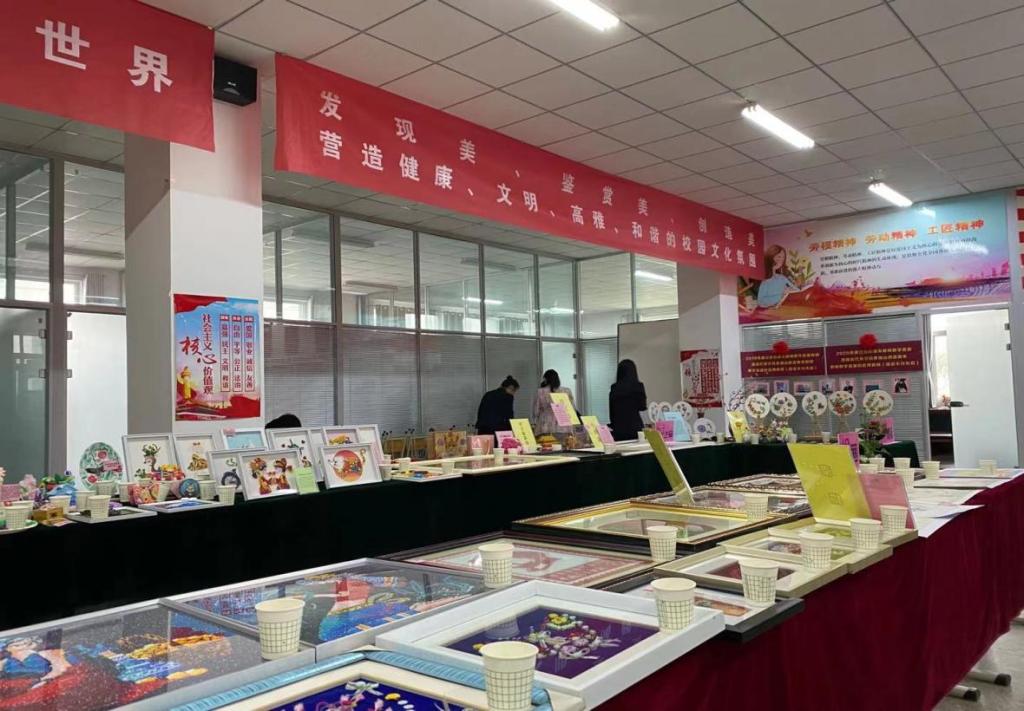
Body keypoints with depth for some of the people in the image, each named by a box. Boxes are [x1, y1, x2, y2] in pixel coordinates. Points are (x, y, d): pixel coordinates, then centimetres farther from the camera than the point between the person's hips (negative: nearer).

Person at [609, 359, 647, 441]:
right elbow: (643, 406, 0)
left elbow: (611, 410, 6)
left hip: (618, 427, 3)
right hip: (634, 426, -2)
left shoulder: (614, 388, 1)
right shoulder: (638, 386, -7)